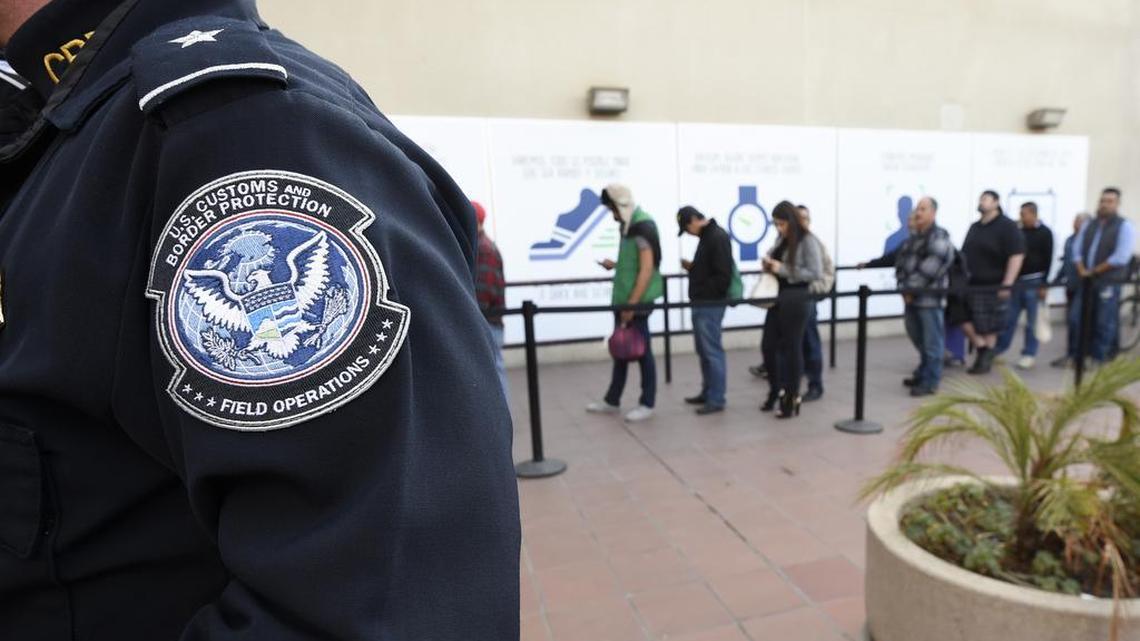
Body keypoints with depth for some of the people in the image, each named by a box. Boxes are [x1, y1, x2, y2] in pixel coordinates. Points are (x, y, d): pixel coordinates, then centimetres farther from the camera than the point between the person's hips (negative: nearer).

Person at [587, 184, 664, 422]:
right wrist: (615, 265, 9)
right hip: (623, 299, 9)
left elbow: (647, 270, -20)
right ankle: (612, 401, 25)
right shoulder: (630, 226, 12)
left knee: (642, 351, 1)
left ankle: (647, 404, 13)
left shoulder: (643, 228, -15)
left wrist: (632, 304, -21)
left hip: (637, 301, -9)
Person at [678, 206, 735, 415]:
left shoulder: (718, 237, -16)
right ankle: (707, 392, 27)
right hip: (701, 304, 10)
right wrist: (692, 267, 8)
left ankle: (716, 399, 4)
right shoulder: (706, 236, 15)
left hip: (711, 305, -10)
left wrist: (703, 294, -15)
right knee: (703, 351, 16)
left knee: (712, 351, -4)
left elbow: (723, 275, -22)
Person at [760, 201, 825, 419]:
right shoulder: (781, 240, 10)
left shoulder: (808, 241, -11)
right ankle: (775, 391, 28)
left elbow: (816, 273, -17)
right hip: (778, 296, 7)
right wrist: (769, 265, 0)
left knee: (792, 347, 2)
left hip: (797, 298, -7)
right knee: (769, 346, 9)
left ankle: (792, 398, 16)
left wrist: (782, 269, -19)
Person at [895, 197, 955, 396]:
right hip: (911, 297, 9)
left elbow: (930, 269, -21)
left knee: (931, 341, 0)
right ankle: (923, 374, 34)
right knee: (918, 339, 19)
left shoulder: (939, 238, -11)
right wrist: (904, 286, -3)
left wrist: (911, 288, -17)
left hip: (929, 297, -9)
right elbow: (901, 262, 11)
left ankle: (930, 381, 9)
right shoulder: (912, 238, 16)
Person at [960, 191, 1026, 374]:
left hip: (993, 286, -6)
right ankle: (982, 350, 19)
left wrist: (1007, 284, -20)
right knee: (963, 319, 2)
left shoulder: (1007, 227, -8)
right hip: (971, 284, 6)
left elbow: (1017, 256, -14)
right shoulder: (975, 227, 14)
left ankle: (986, 359, 16)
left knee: (989, 328, 3)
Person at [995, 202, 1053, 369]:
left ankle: (1029, 354, 8)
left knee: (1032, 322, 2)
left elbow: (1047, 260, -7)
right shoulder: (1020, 232, 10)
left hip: (1034, 282, -4)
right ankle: (999, 348, 15)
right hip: (1017, 280, 4)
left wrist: (1044, 285, -12)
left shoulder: (1045, 233, -4)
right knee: (1009, 318, 7)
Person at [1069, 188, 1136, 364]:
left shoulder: (1124, 226, -5)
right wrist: (1082, 270, -6)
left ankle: (1098, 358, 14)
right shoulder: (1088, 225, 11)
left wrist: (1094, 271, -12)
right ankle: (1075, 355, 18)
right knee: (1075, 318, 6)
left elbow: (1121, 257, -14)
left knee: (1104, 323, 3)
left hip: (1109, 283, -5)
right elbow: (1077, 249, 10)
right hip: (1086, 281, 5)